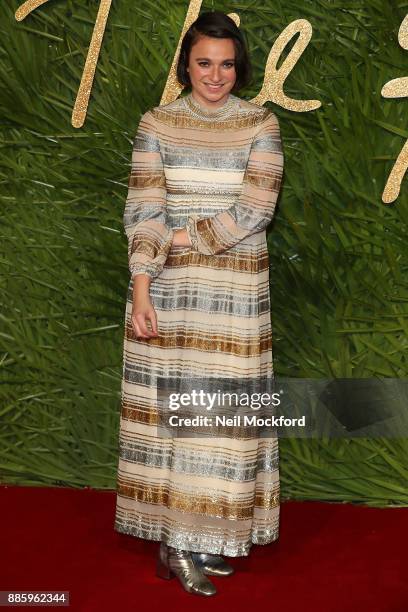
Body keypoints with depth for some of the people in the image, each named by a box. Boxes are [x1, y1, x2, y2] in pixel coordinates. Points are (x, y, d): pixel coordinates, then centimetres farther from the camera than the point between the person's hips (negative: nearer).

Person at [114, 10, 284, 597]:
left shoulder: (261, 123, 2)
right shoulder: (157, 124, 2)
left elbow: (255, 209, -8)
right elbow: (143, 212, -6)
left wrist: (182, 237, -10)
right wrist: (140, 294, -14)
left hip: (237, 287, 0)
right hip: (169, 285, 0)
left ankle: (195, 534, 15)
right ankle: (179, 537, 11)